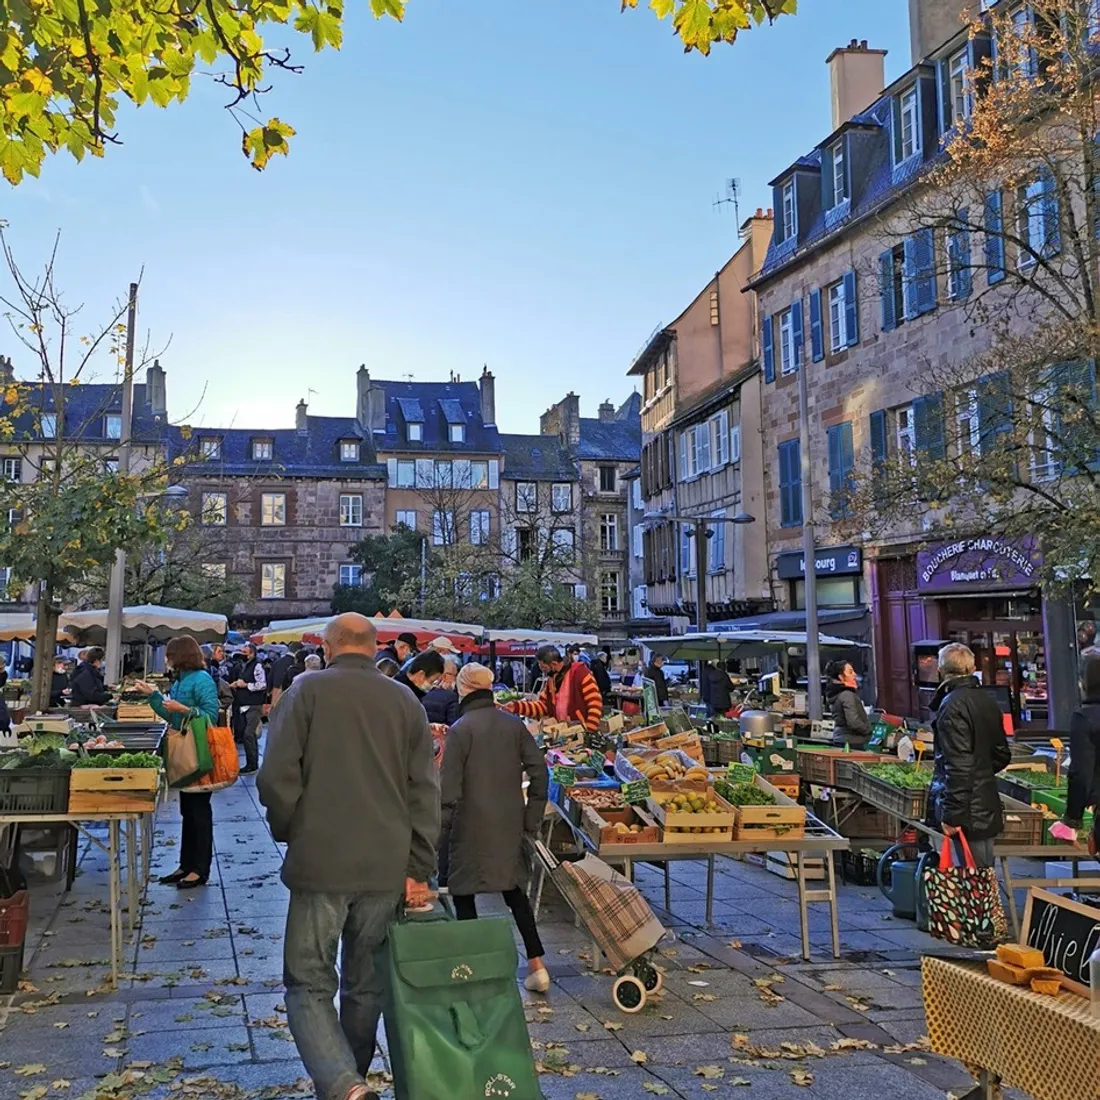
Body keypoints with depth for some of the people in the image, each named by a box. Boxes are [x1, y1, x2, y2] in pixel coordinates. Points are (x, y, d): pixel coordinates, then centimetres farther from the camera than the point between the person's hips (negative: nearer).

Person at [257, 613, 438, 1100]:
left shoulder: (306, 690, -2)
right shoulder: (406, 701, 7)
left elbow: (277, 777, -8)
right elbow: (425, 792, 4)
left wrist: (290, 833, 9)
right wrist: (418, 869, 5)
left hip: (320, 862, -3)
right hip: (387, 867, 4)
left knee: (309, 984, 4)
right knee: (365, 985, 18)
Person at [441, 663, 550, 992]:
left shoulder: (460, 730, -12)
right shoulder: (514, 725, 2)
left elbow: (449, 786, -13)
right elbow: (539, 773, 1)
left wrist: (441, 825, -3)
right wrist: (532, 819, 8)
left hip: (471, 826, -5)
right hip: (509, 824, 5)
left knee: (463, 893, 9)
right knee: (514, 889, 18)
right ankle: (537, 964, 14)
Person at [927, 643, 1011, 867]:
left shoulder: (952, 705, -17)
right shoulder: (987, 701, 10)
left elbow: (958, 765, -22)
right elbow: (1002, 755, 19)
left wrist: (952, 815, -19)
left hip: (969, 814, -9)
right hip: (987, 808, 9)